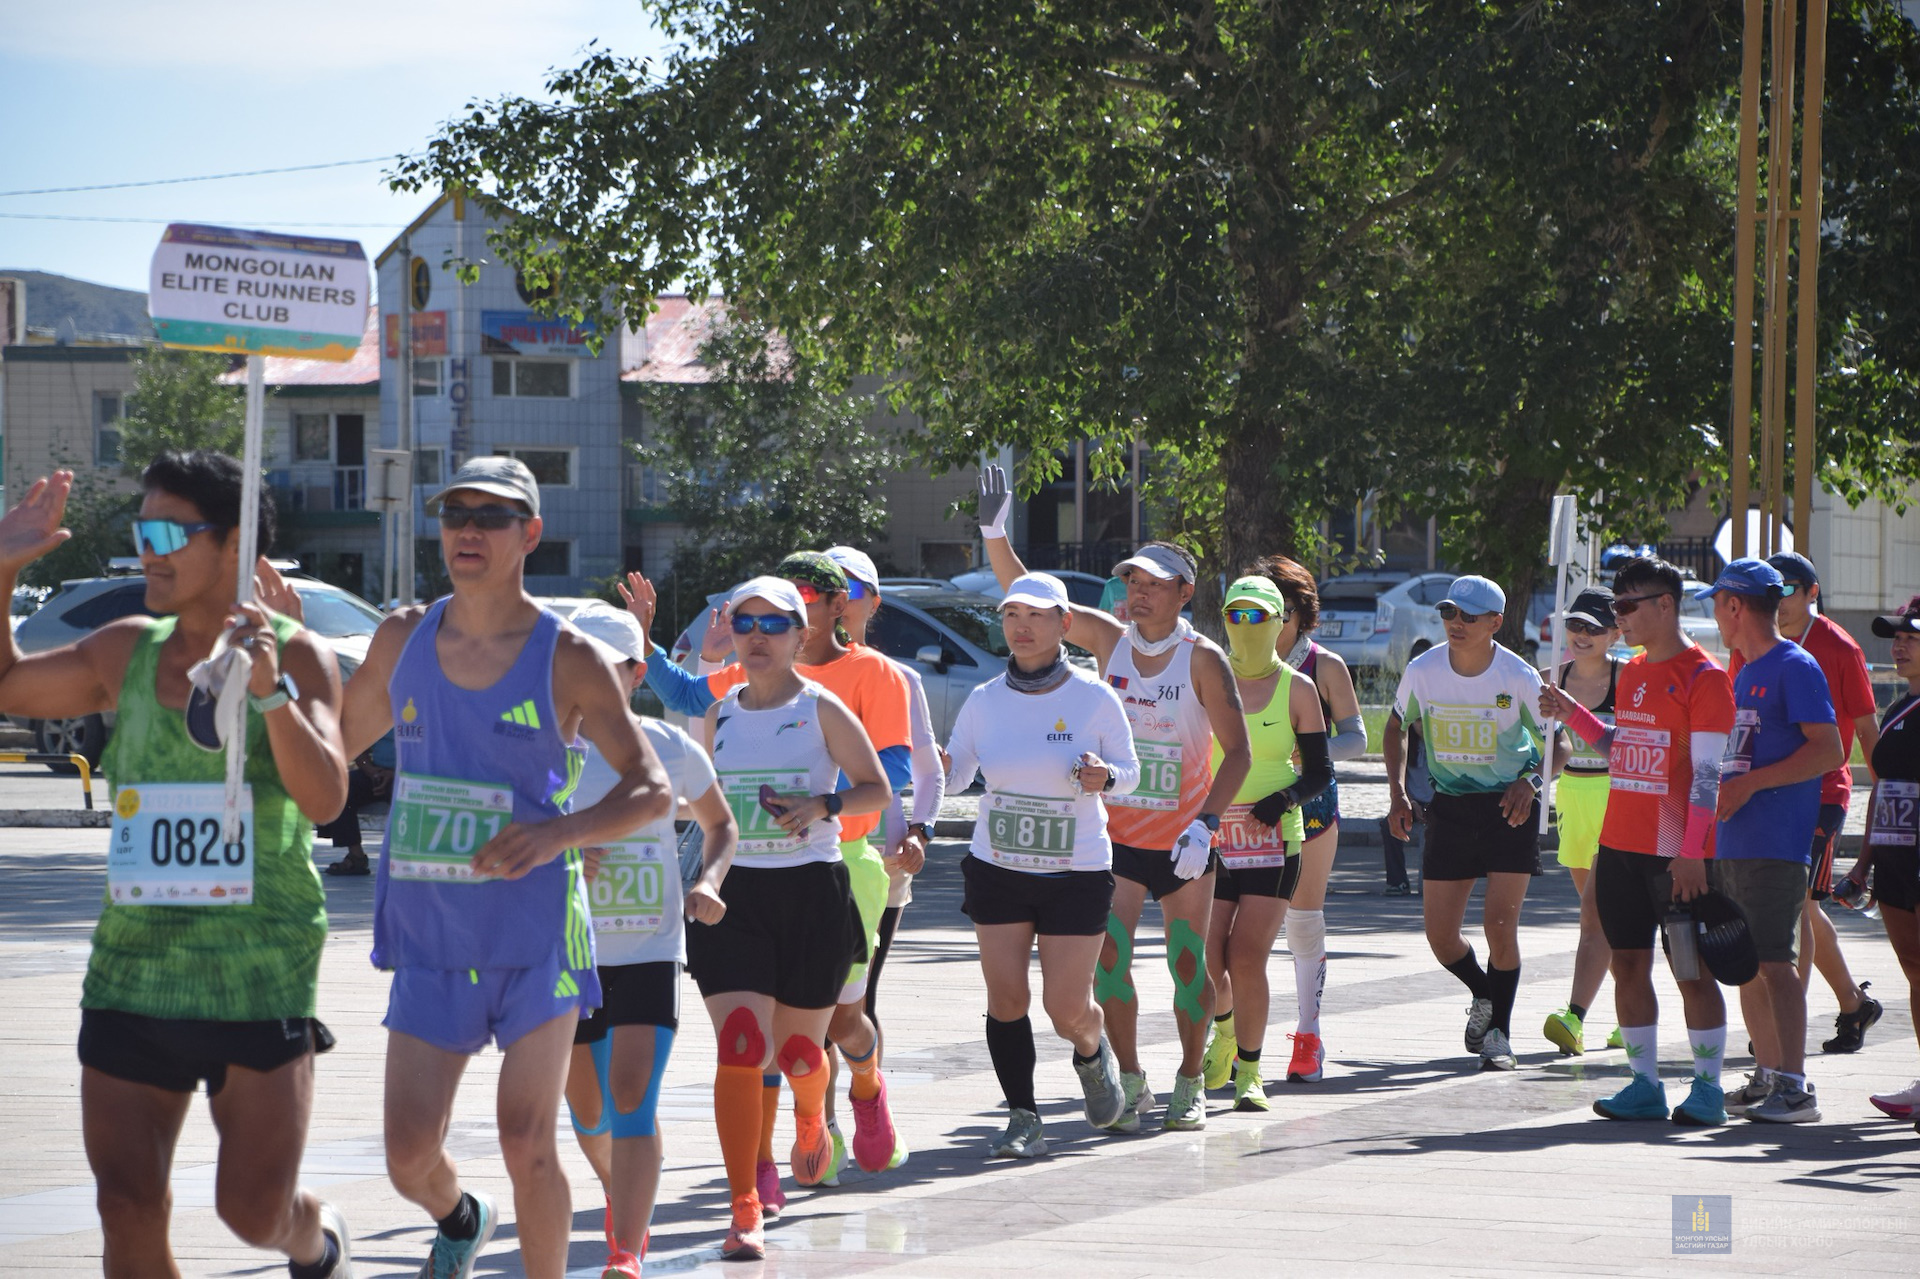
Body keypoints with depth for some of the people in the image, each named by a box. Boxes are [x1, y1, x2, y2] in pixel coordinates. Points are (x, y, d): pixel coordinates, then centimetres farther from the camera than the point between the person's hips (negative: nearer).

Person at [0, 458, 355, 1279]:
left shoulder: (295, 656, -6)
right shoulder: (126, 653, 8)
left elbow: (324, 798, -19)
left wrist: (268, 690, -33)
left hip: (259, 977, -4)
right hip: (132, 967, 4)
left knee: (254, 1211, -1)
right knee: (127, 1212, -1)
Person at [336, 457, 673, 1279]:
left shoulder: (566, 659, -6)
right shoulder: (404, 638, 5)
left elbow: (652, 790, -6)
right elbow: (338, 745, 20)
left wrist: (559, 833, -24)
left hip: (533, 932, -3)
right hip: (430, 933, 3)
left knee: (527, 1145, -7)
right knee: (409, 1156, -1)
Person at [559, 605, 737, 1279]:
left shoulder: (670, 749, -2)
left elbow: (720, 824, 15)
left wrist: (707, 883, -4)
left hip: (649, 953, -2)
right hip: (568, 953, 2)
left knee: (632, 1101, -17)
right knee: (588, 1110, 15)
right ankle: (623, 1194, 46)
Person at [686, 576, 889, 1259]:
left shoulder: (822, 709, -1)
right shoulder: (718, 716, 9)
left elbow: (876, 790, 0)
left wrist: (822, 805, -17)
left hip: (811, 893, -2)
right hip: (733, 895, 2)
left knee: (798, 1050, 11)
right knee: (739, 1049, -14)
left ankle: (811, 1120, 49)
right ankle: (745, 1212, -14)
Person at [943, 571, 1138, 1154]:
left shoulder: (1095, 699, -9)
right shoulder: (984, 701, -1)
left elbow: (1129, 772, 1)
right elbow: (950, 775, 7)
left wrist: (1105, 777, -21)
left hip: (1077, 874, -2)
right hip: (998, 869, 2)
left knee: (1067, 1008, -2)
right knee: (1005, 998, -3)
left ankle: (1093, 1054, 33)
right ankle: (1023, 1118, 10)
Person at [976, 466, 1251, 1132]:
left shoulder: (1203, 659, -12)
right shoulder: (1108, 638, -3)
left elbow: (1237, 751, -12)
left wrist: (1205, 823, -23)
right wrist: (995, 535, -24)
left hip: (1185, 842, -2)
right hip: (1118, 833, 2)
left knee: (1188, 963, 4)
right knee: (1109, 956, -8)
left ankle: (1190, 1085, 17)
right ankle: (1130, 1082, 2)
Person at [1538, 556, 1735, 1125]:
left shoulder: (1703, 677, -10)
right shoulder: (1633, 672, 14)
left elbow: (1707, 774, -14)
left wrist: (1693, 853, -19)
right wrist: (1572, 712, 11)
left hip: (1676, 852, -8)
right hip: (1621, 844, 8)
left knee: (1692, 969, -2)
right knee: (1628, 965, 7)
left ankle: (1707, 1088, 5)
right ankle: (1645, 1085, 12)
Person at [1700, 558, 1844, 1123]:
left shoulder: (1795, 667, -8)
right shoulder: (1743, 673, 20)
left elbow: (1829, 752, -16)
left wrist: (1750, 784, -19)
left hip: (1775, 843, -9)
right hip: (1732, 840, 9)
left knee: (1773, 961, -12)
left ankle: (1795, 1086, -13)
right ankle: (1766, 1075, 17)